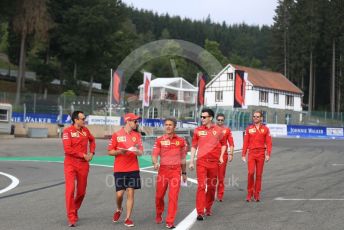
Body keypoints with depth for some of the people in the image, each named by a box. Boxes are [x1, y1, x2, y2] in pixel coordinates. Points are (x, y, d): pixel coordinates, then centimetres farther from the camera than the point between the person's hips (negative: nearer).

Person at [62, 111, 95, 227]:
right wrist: (83, 155, -13)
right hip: (71, 164, -5)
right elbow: (67, 149, -17)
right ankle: (71, 218, -6)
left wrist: (91, 153, 11)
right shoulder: (67, 131, -10)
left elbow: (92, 140, 26)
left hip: (83, 164, 5)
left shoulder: (85, 130, 6)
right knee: (70, 189, -12)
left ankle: (74, 211, 35)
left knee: (81, 191, 10)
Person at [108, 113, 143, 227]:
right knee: (119, 194, -1)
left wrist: (137, 150, -19)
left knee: (130, 193, -1)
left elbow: (141, 152, 4)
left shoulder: (137, 135, 7)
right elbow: (110, 151, 1)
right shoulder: (117, 135, -2)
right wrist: (120, 151, -17)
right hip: (119, 169, -2)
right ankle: (119, 209, 31)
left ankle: (128, 218, 9)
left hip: (133, 169, 2)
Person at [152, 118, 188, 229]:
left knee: (173, 196, -6)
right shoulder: (159, 140, 4)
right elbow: (154, 154, -3)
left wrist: (184, 173, 15)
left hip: (176, 170, 0)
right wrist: (155, 163, -24)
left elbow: (183, 158, 13)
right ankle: (159, 216, 33)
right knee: (159, 195, 7)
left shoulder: (181, 140, 6)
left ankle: (170, 222, -1)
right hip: (163, 170, 0)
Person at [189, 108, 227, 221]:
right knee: (201, 186, -9)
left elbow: (223, 144, 15)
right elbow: (194, 146, 8)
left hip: (214, 162, 1)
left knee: (211, 186, 10)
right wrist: (191, 161, 5)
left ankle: (208, 208, 27)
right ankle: (200, 212, -9)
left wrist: (221, 156, 4)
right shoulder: (198, 130, 3)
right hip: (201, 162, -1)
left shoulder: (218, 130, 3)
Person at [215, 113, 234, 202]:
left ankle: (220, 195, 9)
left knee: (221, 176, 3)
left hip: (223, 155, 0)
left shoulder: (227, 130, 6)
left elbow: (231, 143, 4)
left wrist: (231, 154, -5)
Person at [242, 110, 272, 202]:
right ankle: (249, 193, 3)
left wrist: (268, 154, -9)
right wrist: (243, 155, 1)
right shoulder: (249, 129, 6)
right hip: (251, 153, 0)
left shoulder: (265, 129, 5)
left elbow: (269, 143, 2)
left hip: (261, 154, 0)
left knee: (259, 174, 4)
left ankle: (257, 194, 14)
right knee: (251, 173, -11)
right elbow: (245, 143, 5)